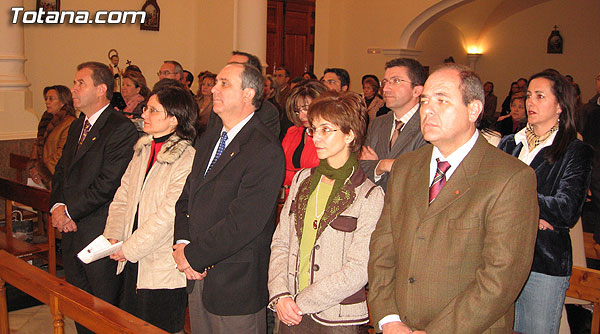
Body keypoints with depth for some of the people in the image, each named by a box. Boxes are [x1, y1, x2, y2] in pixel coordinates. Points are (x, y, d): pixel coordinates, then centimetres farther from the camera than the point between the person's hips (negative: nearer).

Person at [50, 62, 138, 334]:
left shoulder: (121, 129, -14)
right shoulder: (76, 127, 15)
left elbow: (108, 184, -19)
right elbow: (61, 172, 15)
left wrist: (70, 210, -13)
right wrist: (57, 206, -3)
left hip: (100, 235, -8)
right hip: (71, 233, 8)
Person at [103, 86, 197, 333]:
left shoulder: (187, 159, -17)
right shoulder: (142, 150, 9)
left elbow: (168, 214, -20)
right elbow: (122, 196, 11)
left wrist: (129, 248, -14)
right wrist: (113, 237, -3)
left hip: (163, 268, -7)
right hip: (131, 261, 7)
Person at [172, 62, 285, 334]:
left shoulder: (266, 151, -19)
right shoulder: (209, 138, 9)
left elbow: (242, 223, -23)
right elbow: (186, 197, 11)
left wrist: (193, 256, -15)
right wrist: (183, 243, -5)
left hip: (236, 284, -7)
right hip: (199, 277, 7)